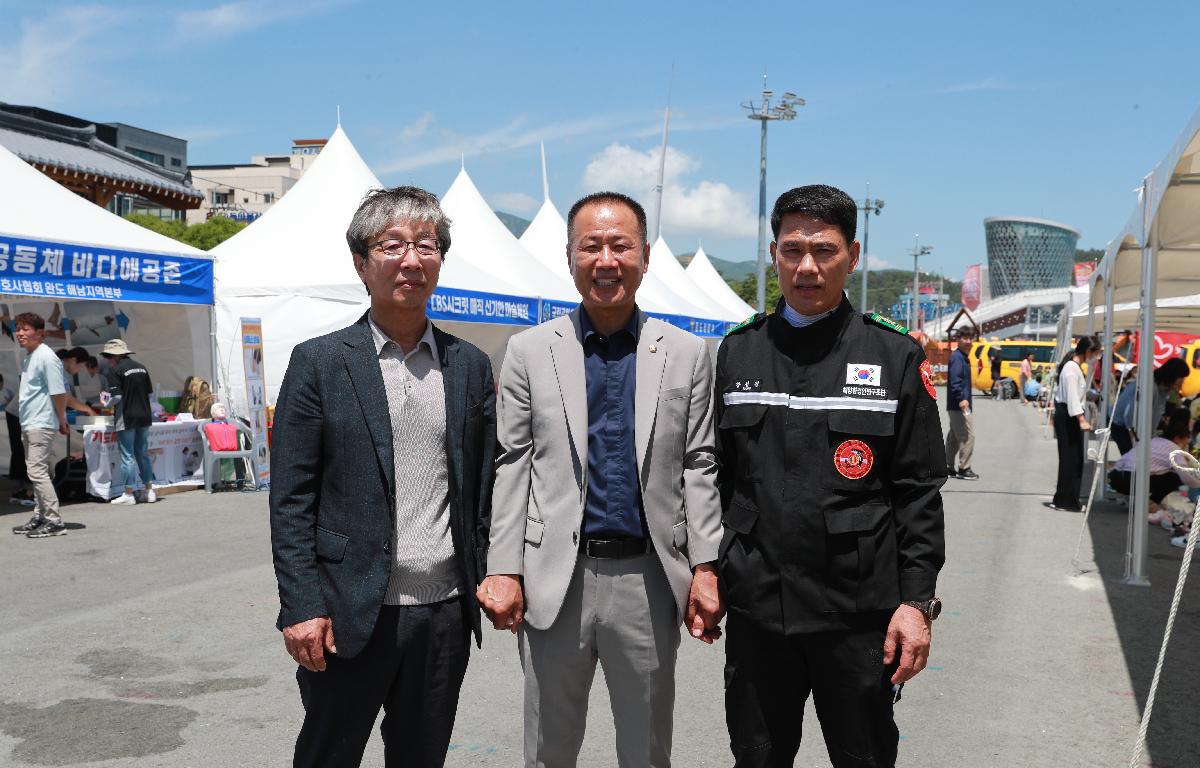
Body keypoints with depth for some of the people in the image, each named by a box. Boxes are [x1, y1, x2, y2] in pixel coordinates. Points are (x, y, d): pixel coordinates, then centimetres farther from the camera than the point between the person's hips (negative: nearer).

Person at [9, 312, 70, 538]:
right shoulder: (27, 358, 15)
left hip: (41, 424, -10)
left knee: (37, 471, -12)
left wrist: (61, 421, -10)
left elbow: (59, 393, -15)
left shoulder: (46, 358, -14)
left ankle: (54, 521, -8)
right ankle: (40, 517, 21)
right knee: (36, 472, 13)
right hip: (28, 424, 10)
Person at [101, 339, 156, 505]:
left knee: (128, 456, -1)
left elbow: (115, 397, -14)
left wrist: (105, 400, 5)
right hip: (144, 417, 6)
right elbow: (150, 393, 13)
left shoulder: (114, 370, -10)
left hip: (126, 418, -6)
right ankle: (149, 490, 15)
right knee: (143, 454, 13)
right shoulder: (141, 367, 10)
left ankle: (128, 494, 2)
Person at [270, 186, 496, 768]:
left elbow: (484, 486, 11)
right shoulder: (320, 362, -3)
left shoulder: (471, 366, 8)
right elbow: (291, 499, -5)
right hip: (350, 613, -3)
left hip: (447, 611, 3)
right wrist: (302, 606, -11)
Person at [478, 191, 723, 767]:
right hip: (555, 581, 0)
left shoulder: (687, 354, 2)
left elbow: (698, 468, 2)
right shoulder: (529, 351, 1)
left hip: (648, 580, 0)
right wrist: (503, 571, -4)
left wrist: (706, 569, -3)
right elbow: (512, 466, 0)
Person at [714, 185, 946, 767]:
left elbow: (919, 493, -2)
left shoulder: (896, 357, -1)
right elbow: (717, 476, 9)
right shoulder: (736, 353, 6)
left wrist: (917, 600, -7)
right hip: (755, 608, 2)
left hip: (859, 611, -2)